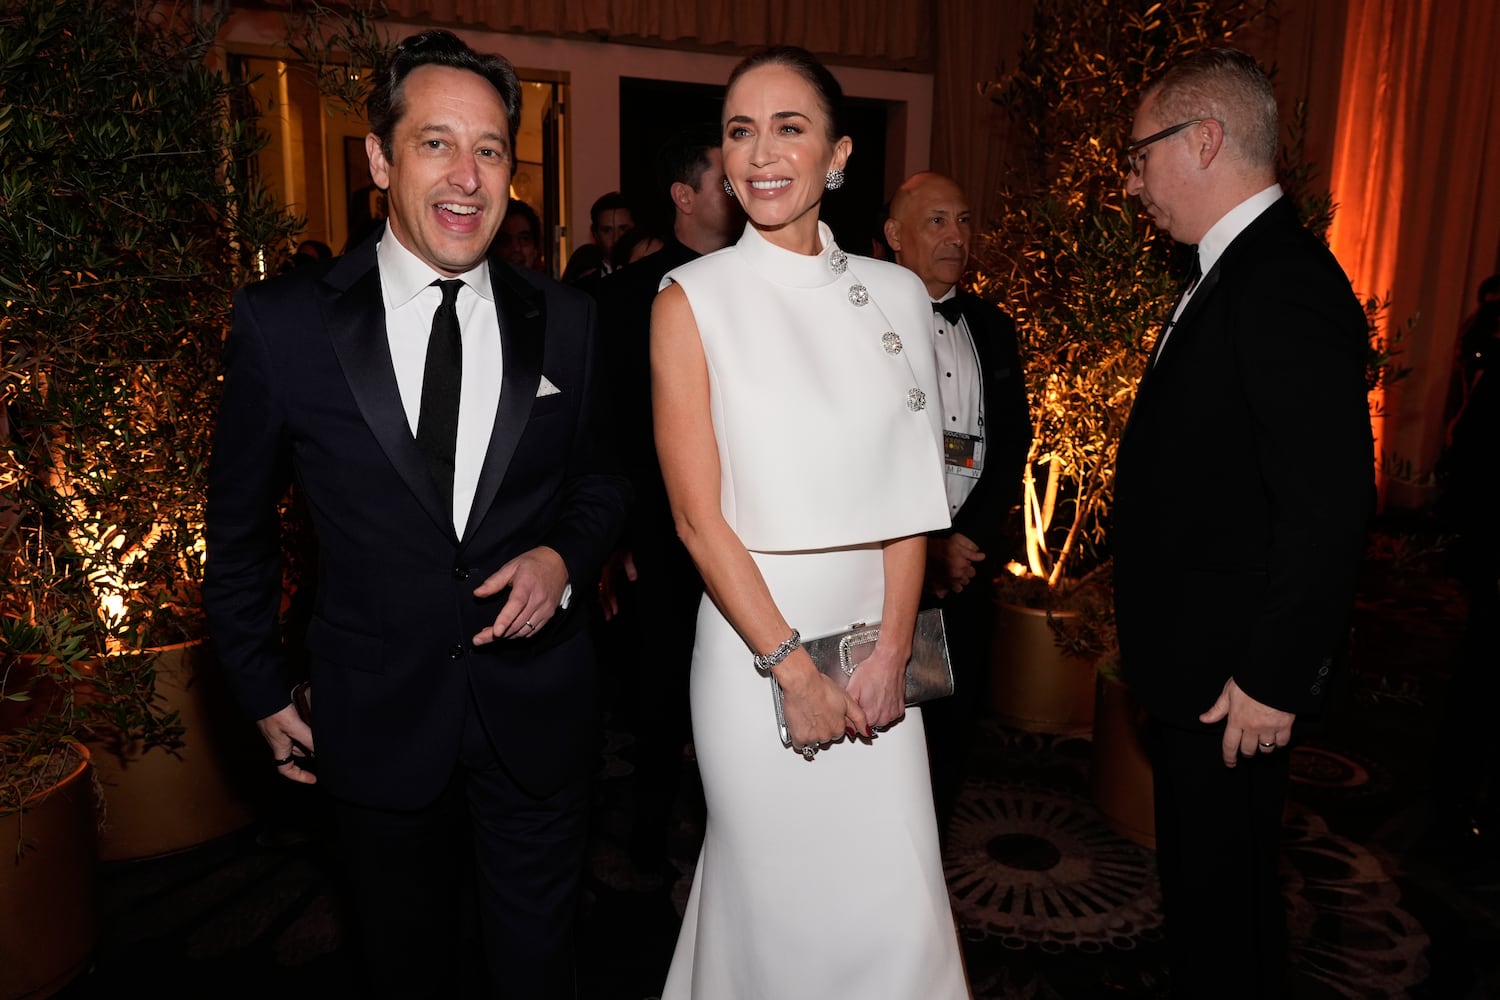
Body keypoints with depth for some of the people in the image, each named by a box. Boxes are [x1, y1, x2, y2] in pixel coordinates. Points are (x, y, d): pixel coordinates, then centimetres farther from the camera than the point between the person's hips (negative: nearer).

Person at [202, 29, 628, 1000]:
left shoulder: (564, 320, -5)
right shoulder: (282, 323, -9)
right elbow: (240, 524, 2)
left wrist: (564, 556, -12)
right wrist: (265, 692, 6)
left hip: (538, 710, 1)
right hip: (379, 724, 0)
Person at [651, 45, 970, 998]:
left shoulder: (897, 295, 4)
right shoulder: (692, 300, -6)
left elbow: (909, 495, 2)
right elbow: (698, 515, -9)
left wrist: (891, 652, -6)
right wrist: (795, 668, -10)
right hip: (755, 642, -2)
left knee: (897, 902, 10)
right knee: (774, 894, 12)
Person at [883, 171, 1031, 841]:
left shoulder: (992, 328, 12)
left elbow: (1012, 446, 6)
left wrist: (964, 541, -7)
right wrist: (920, 547, -11)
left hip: (968, 561, 4)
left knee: (952, 729, 9)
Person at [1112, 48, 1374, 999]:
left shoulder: (1283, 285, -22)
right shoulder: (1237, 273, 11)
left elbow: (1330, 509, -25)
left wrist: (1274, 681, -20)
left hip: (1235, 675, -10)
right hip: (1199, 665, 10)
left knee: (1218, 890, 9)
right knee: (1212, 877, 24)